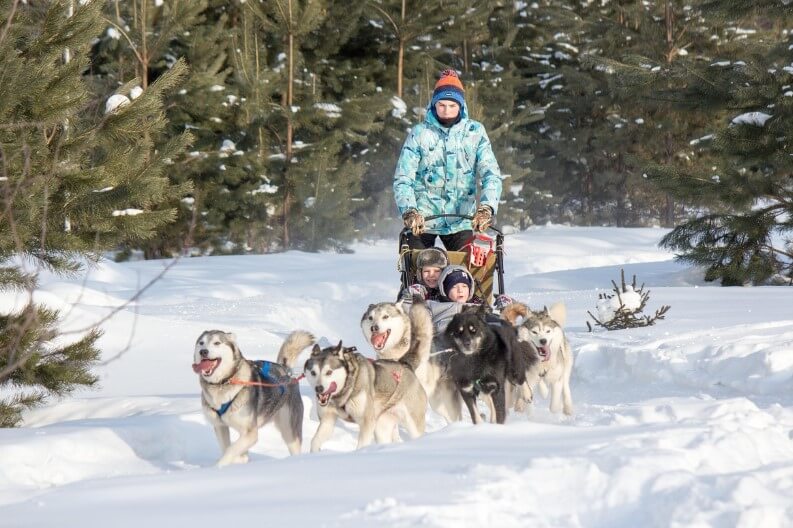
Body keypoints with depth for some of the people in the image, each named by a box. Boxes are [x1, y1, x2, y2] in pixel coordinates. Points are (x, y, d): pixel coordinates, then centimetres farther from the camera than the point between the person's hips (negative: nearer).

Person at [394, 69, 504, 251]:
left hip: (460, 221, 1)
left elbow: (491, 174, -5)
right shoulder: (419, 133, -1)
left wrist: (486, 208, -23)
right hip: (422, 220, -1)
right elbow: (403, 179, -4)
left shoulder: (475, 132, 1)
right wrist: (409, 211, -21)